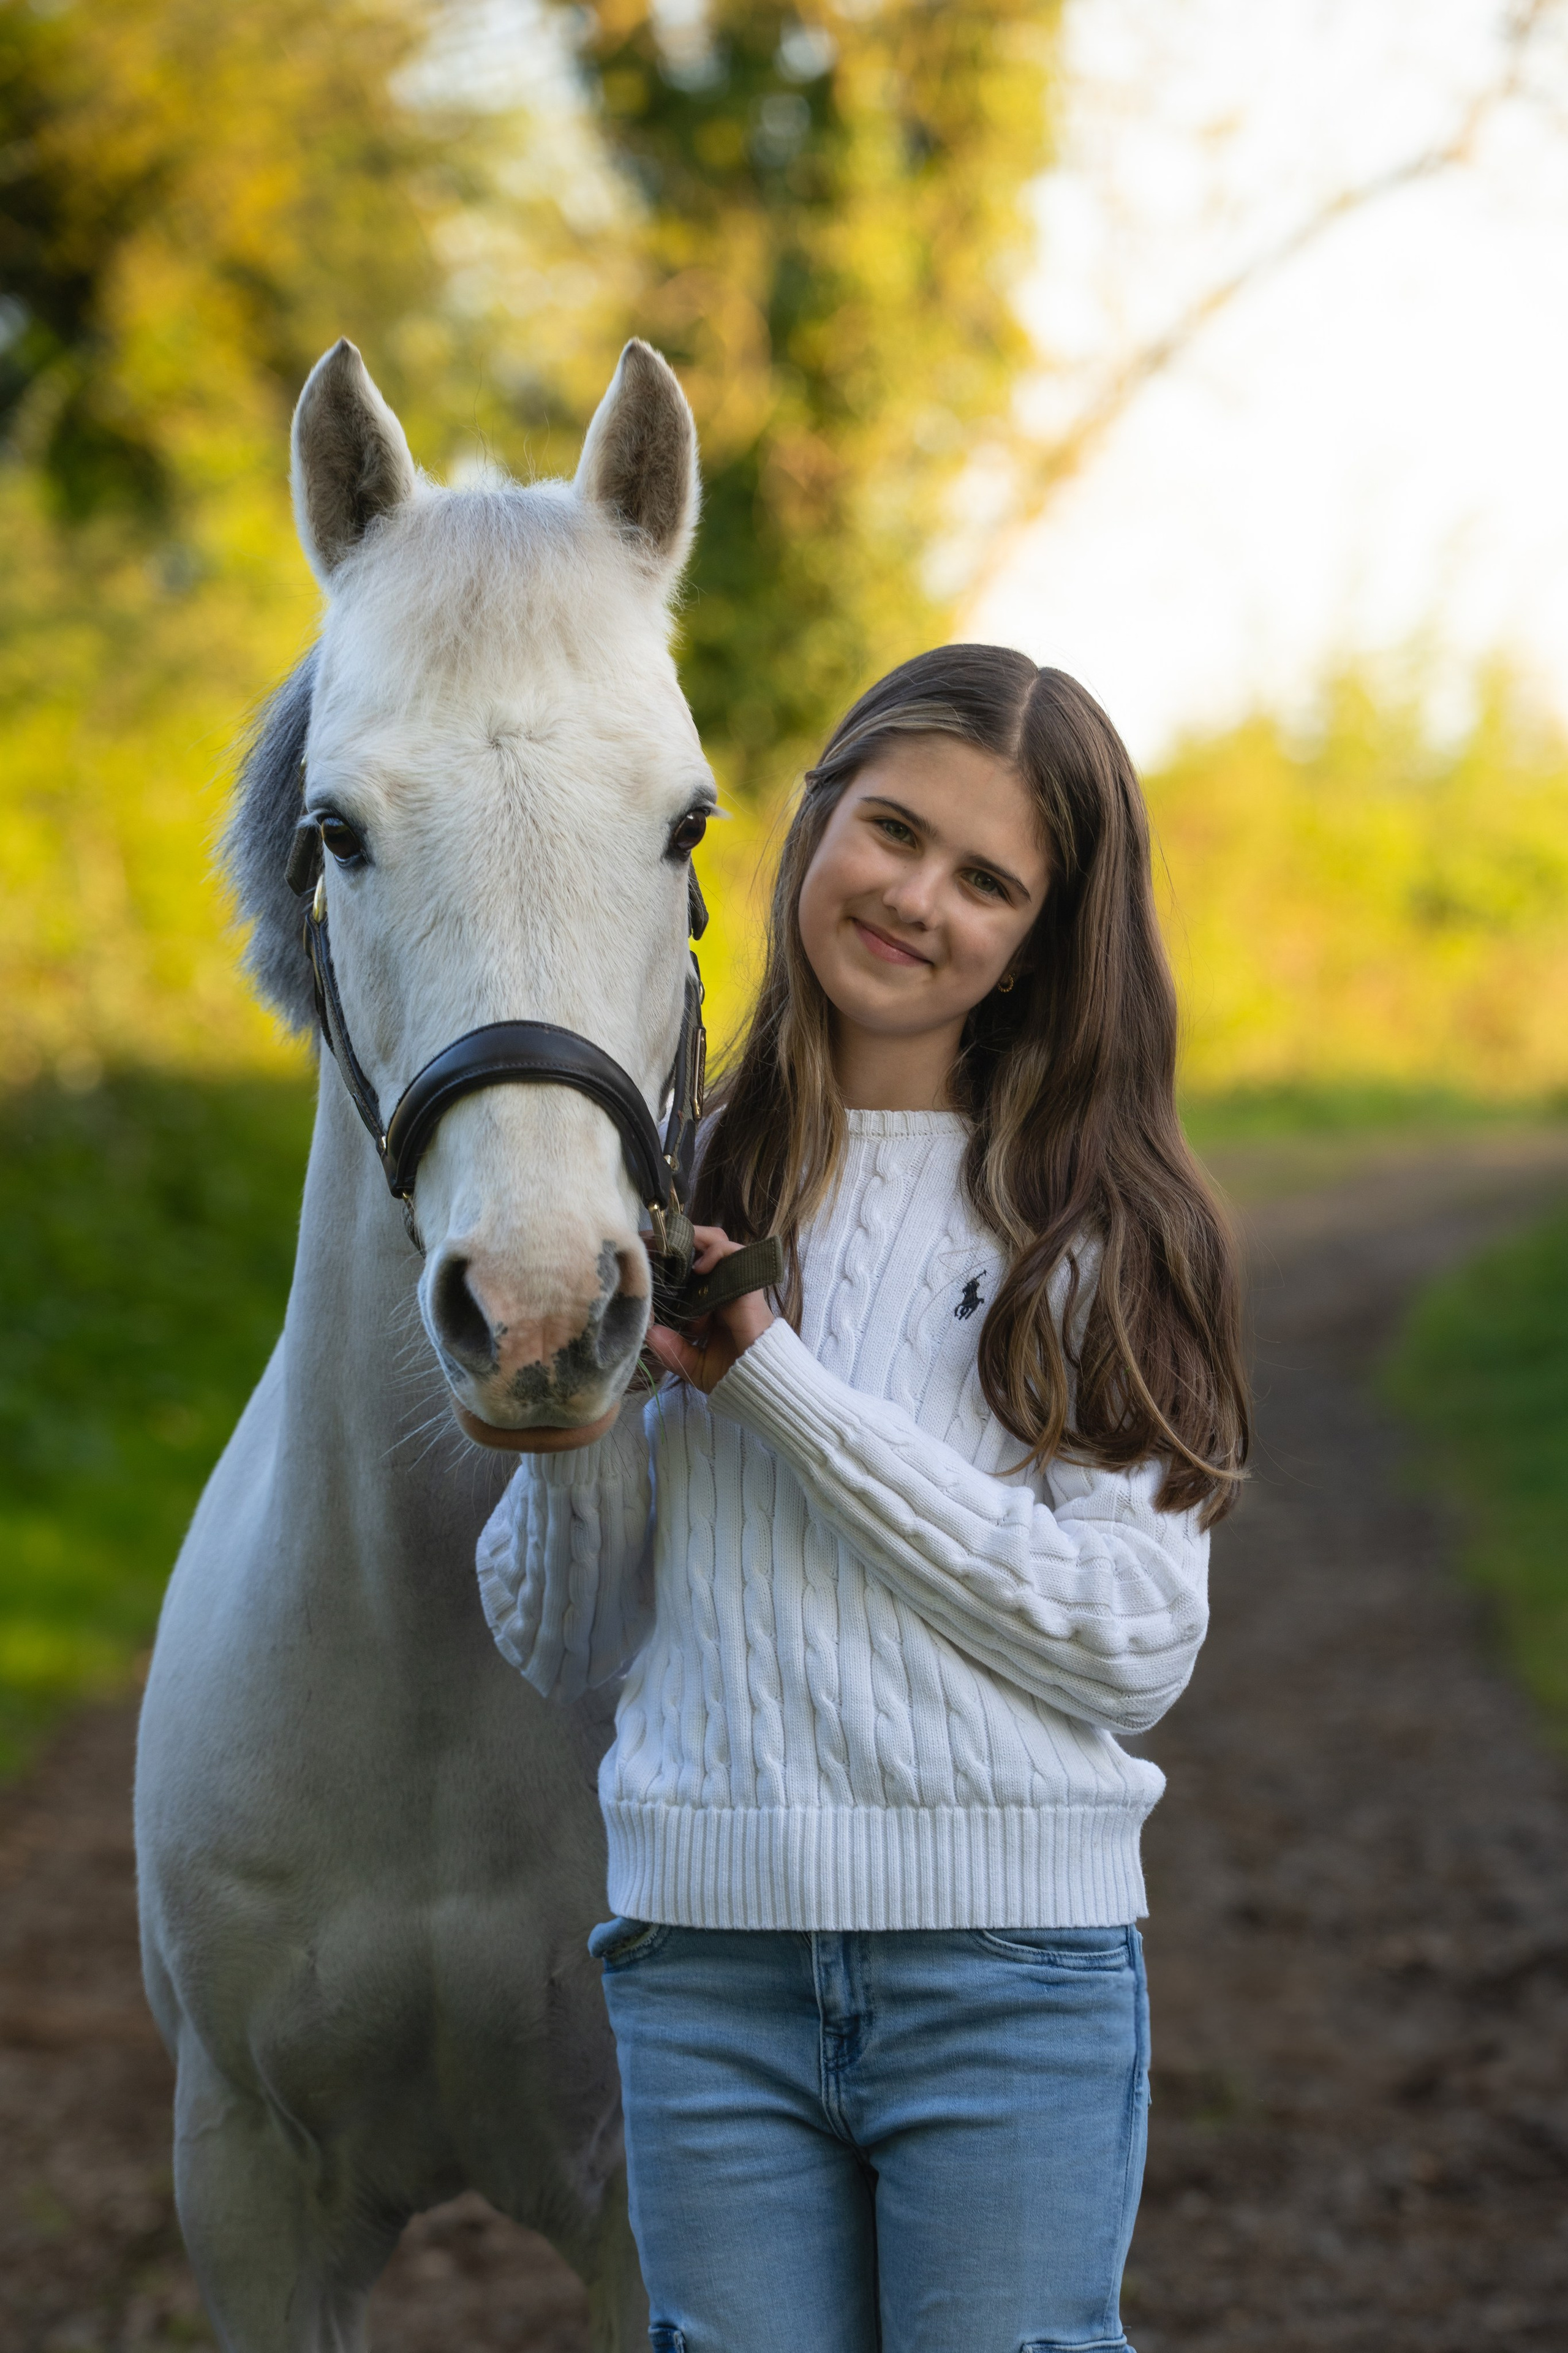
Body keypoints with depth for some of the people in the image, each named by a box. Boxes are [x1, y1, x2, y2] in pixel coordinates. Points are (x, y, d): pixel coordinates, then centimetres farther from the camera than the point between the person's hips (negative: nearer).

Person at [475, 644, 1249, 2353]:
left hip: (1014, 1959, -2)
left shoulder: (1094, 1225, -1)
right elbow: (557, 1645, 12)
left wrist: (781, 1384, -13)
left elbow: (1136, 1646, -11)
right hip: (704, 1956, 2)